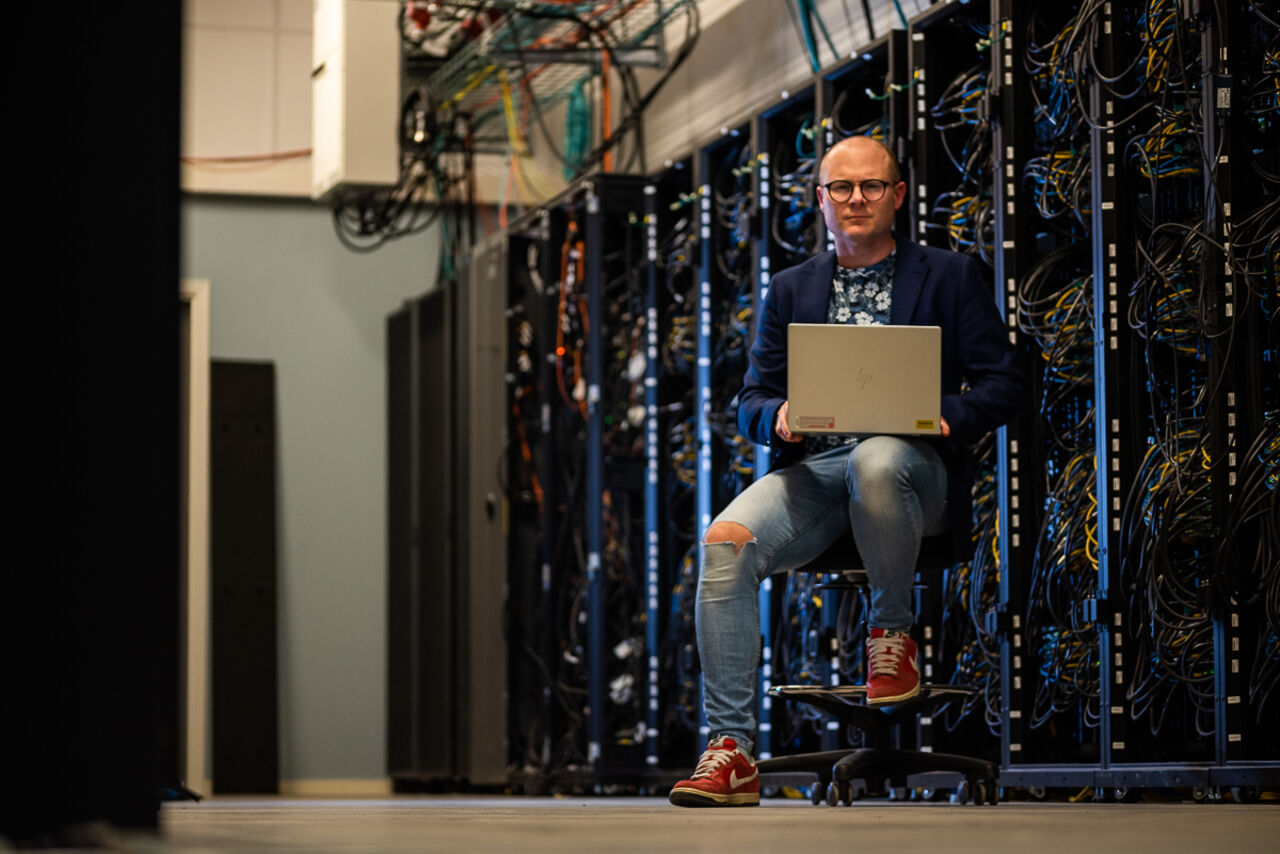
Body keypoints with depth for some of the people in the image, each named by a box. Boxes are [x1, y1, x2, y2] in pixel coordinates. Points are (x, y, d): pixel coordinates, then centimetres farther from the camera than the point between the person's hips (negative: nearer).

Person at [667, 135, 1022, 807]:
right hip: (812, 468, 3)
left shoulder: (949, 278, 13)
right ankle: (731, 751, -29)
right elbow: (751, 402, 17)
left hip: (910, 459, -3)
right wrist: (778, 417, -8)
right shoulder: (790, 290, 22)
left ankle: (892, 628, -13)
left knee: (874, 462, -41)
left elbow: (1000, 382, 7)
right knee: (725, 542, -28)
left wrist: (947, 415, -14)